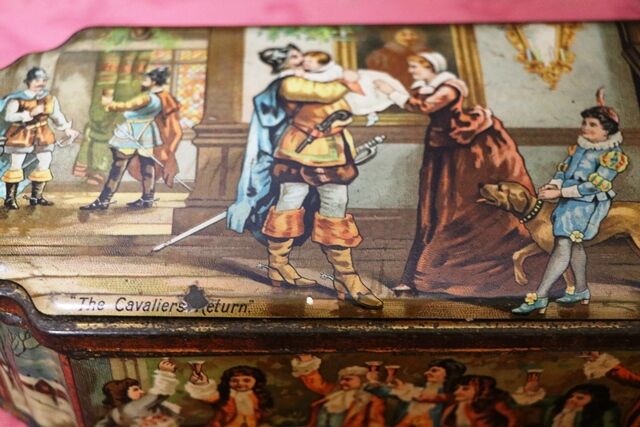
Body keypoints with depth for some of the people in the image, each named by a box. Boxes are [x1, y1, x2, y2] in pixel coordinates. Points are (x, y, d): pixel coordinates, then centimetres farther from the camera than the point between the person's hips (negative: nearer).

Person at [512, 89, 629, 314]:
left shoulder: (611, 154, -13)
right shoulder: (581, 146, 10)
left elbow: (595, 185, -20)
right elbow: (564, 168, 11)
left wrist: (559, 192, -23)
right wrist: (553, 185, -12)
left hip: (586, 204, -9)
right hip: (569, 201, 9)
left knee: (563, 245, -16)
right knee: (574, 244, 19)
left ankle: (539, 297, -21)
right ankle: (581, 291, 36)